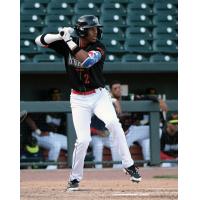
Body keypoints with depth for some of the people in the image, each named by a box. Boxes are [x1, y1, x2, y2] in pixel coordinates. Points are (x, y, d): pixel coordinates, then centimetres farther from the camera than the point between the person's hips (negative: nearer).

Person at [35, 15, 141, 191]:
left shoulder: (99, 48, -12)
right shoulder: (66, 45, -5)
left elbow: (87, 61, -32)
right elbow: (39, 41, -5)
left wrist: (70, 42, -28)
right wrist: (61, 36, -22)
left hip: (99, 95, -1)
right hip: (79, 99, 1)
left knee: (113, 123, -27)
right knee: (83, 139, -10)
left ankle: (129, 165, -16)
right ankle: (75, 178, 11)